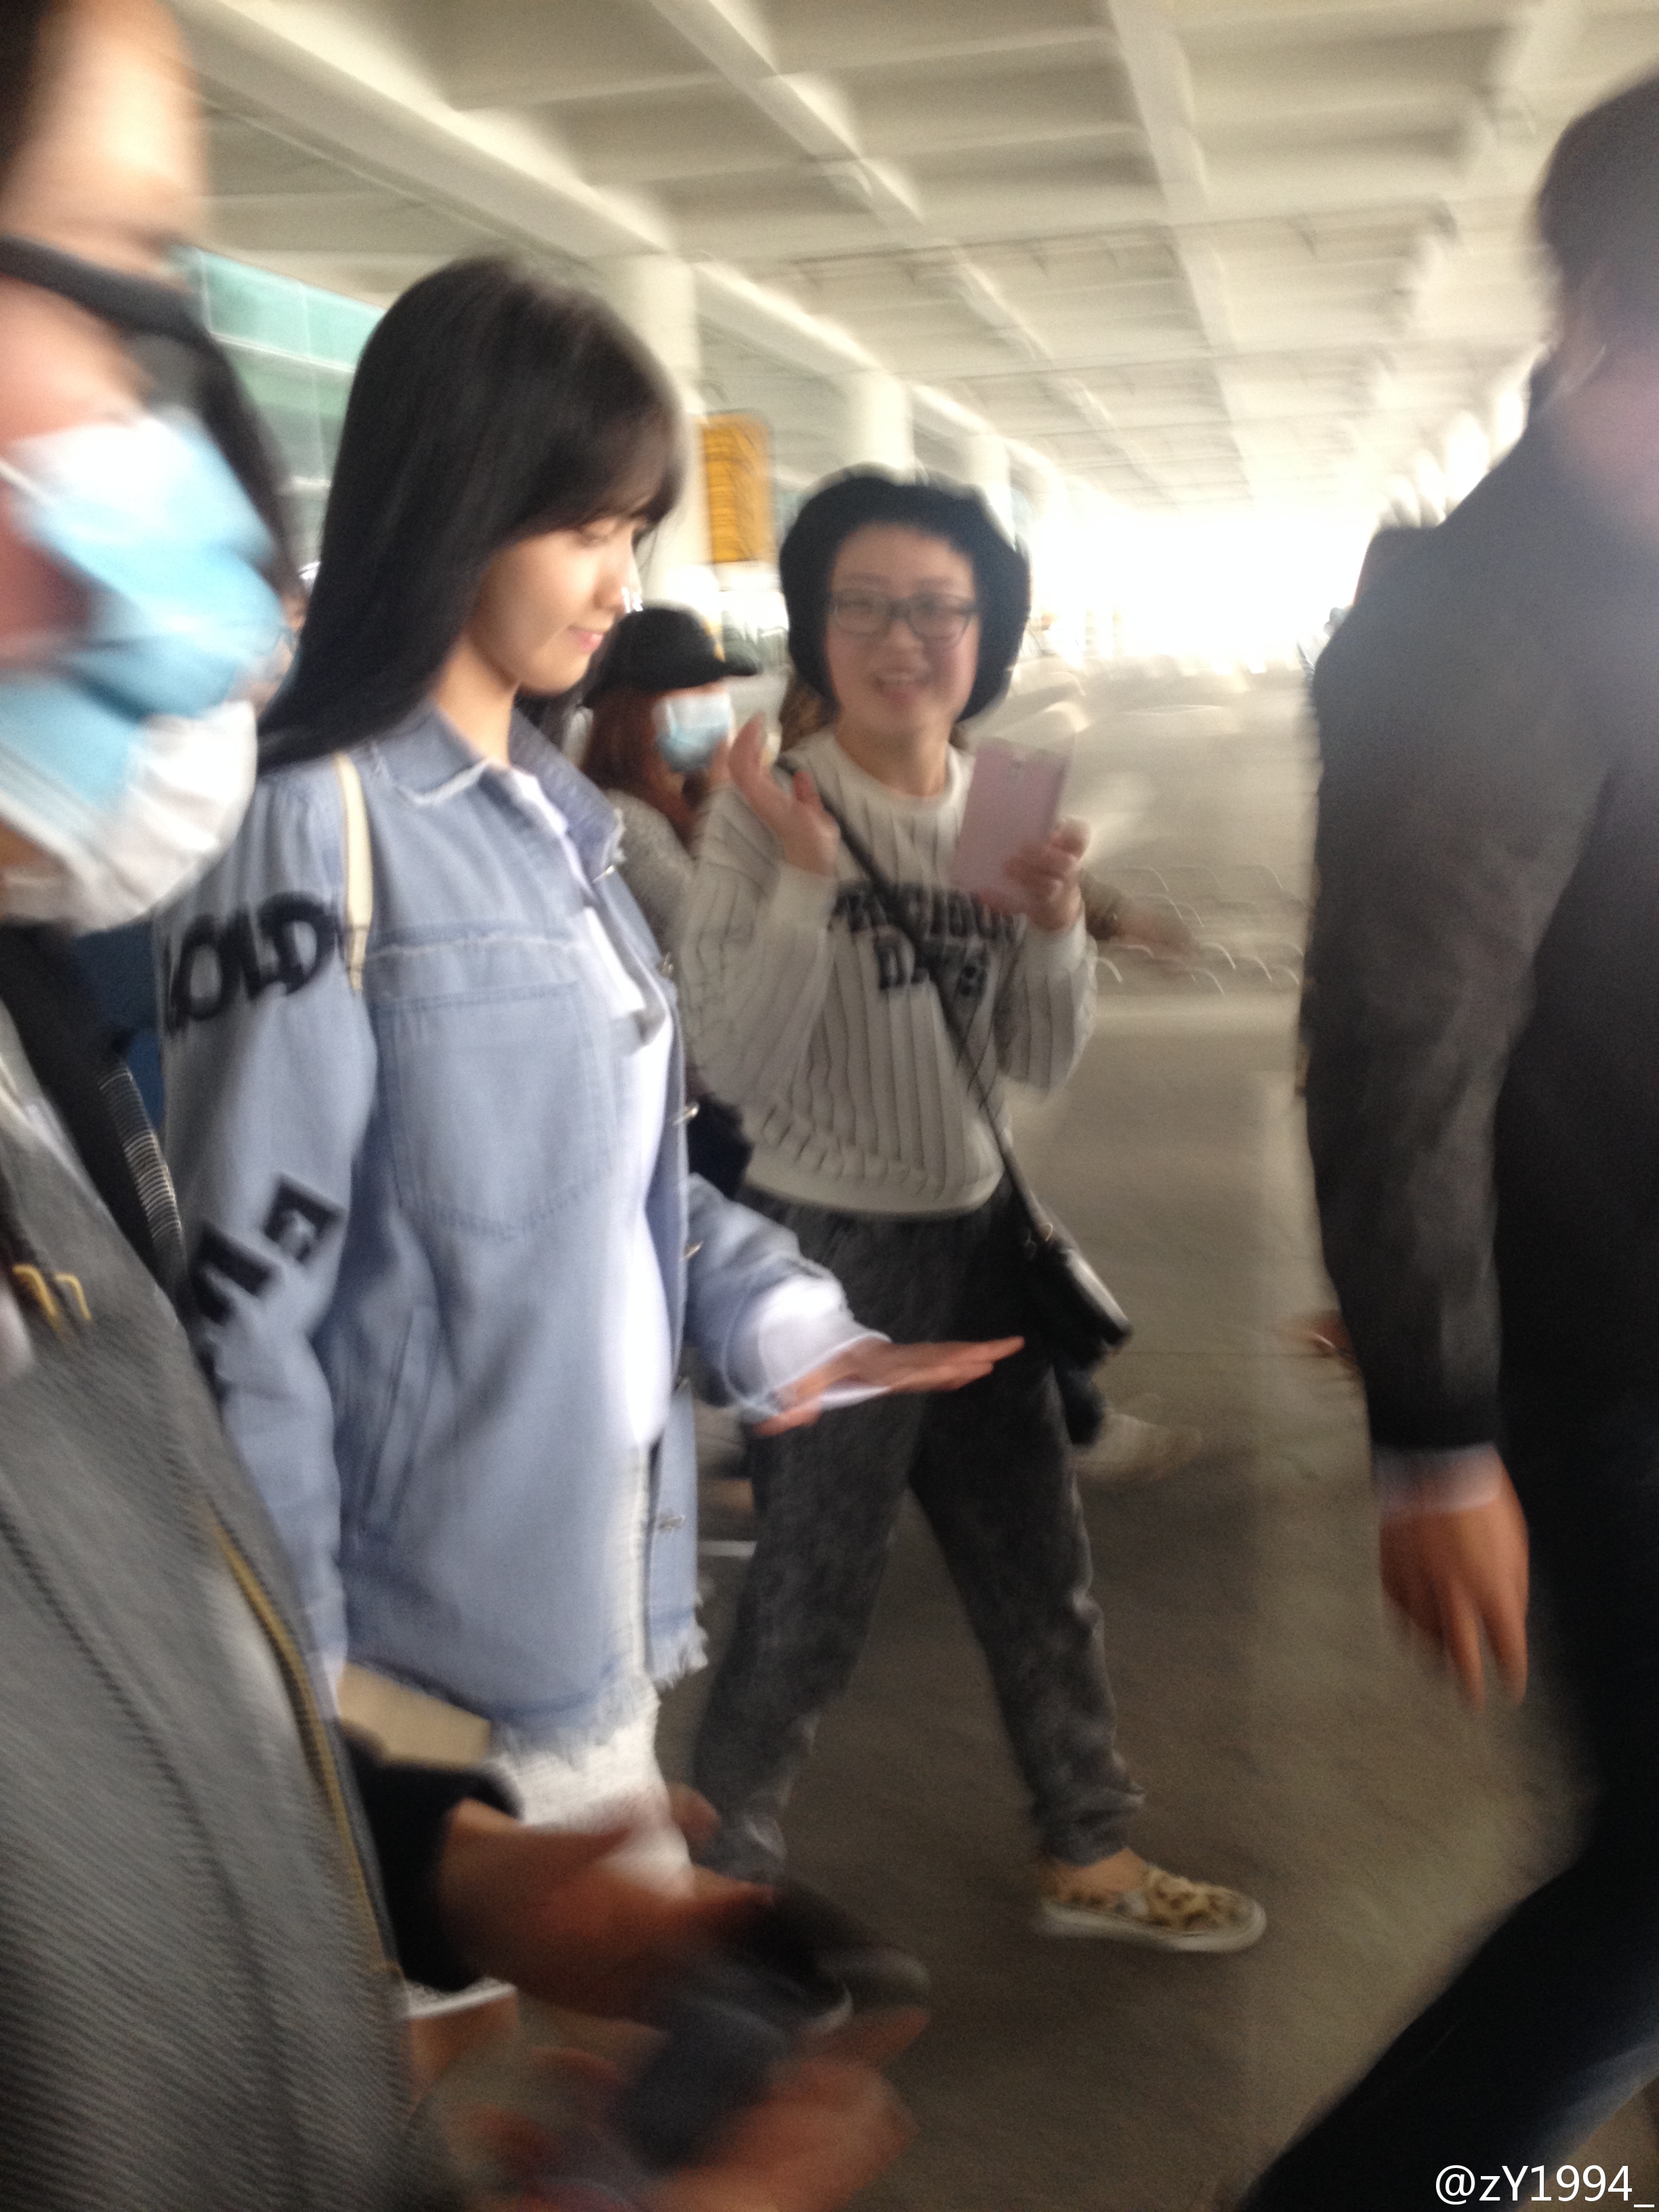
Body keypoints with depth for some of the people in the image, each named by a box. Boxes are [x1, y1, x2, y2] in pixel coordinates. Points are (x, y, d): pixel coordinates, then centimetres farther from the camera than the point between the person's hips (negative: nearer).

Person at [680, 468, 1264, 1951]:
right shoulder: (771, 812, -13)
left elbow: (1042, 1062, 5)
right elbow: (735, 1061, -21)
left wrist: (1055, 925, -13)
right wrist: (807, 873, -29)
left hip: (969, 1230, 6)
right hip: (823, 1247, -6)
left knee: (1039, 1562, 18)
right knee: (815, 1597, 5)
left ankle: (1092, 1856, 38)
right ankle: (724, 1870, 29)